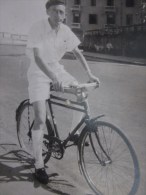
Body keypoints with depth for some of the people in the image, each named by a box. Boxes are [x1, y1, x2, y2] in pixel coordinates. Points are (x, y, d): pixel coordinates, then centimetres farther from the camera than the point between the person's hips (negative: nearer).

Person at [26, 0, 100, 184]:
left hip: (57, 68, 6)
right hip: (39, 72, -6)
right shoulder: (37, 28, -20)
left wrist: (89, 74, -5)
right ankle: (39, 166, -2)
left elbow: (77, 52, 4)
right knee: (40, 119, -12)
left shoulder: (65, 30, -4)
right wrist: (53, 78, -41)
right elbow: (37, 57, -28)